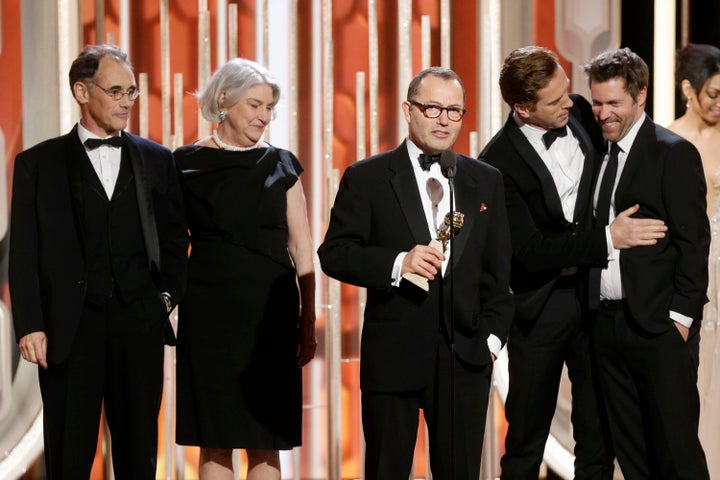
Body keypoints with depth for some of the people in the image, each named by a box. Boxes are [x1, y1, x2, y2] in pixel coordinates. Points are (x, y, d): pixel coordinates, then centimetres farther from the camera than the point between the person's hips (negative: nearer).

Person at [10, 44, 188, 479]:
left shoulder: (157, 160, 10)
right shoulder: (38, 163, 3)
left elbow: (175, 235, 16)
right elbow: (24, 254, 0)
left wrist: (169, 294, 2)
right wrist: (30, 326, -8)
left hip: (139, 325, 2)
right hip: (70, 329, -2)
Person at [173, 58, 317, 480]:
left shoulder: (281, 165, 6)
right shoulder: (187, 164, 3)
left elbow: (301, 247, 5)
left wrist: (308, 323, 1)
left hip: (270, 313, 1)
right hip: (208, 313, -1)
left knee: (265, 444, 2)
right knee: (214, 443, 2)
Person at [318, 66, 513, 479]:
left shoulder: (486, 181, 11)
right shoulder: (367, 178, 0)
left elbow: (499, 269, 12)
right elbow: (334, 254, -4)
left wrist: (493, 336, 4)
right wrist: (397, 263, -19)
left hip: (466, 354, 3)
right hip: (393, 354, -2)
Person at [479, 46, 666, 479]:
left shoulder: (579, 112, -2)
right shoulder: (499, 162, -17)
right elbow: (530, 251, -18)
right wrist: (607, 239, -20)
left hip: (594, 293, 4)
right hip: (540, 307, -4)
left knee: (599, 431, 9)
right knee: (527, 436, 7)